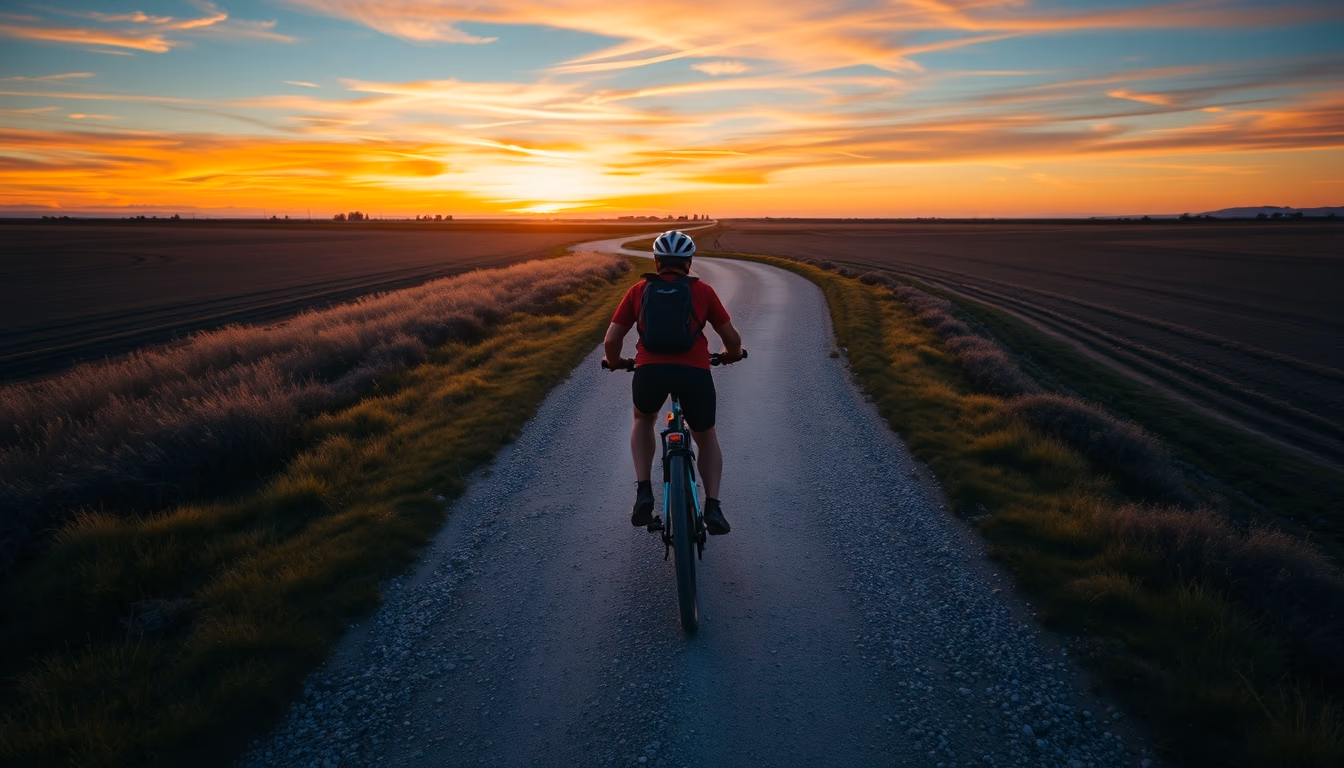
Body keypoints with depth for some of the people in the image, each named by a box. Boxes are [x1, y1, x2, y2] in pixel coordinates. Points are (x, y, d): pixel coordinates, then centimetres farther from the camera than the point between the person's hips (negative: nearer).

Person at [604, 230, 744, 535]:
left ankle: (644, 493, 17)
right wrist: (733, 354, 41)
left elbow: (611, 340, 15)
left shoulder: (639, 290, 18)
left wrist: (614, 362, 37)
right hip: (695, 372, 0)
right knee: (706, 436, 26)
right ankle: (713, 506, 9)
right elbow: (732, 338, 18)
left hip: (650, 371, 0)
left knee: (643, 420, 33)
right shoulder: (702, 291, 18)